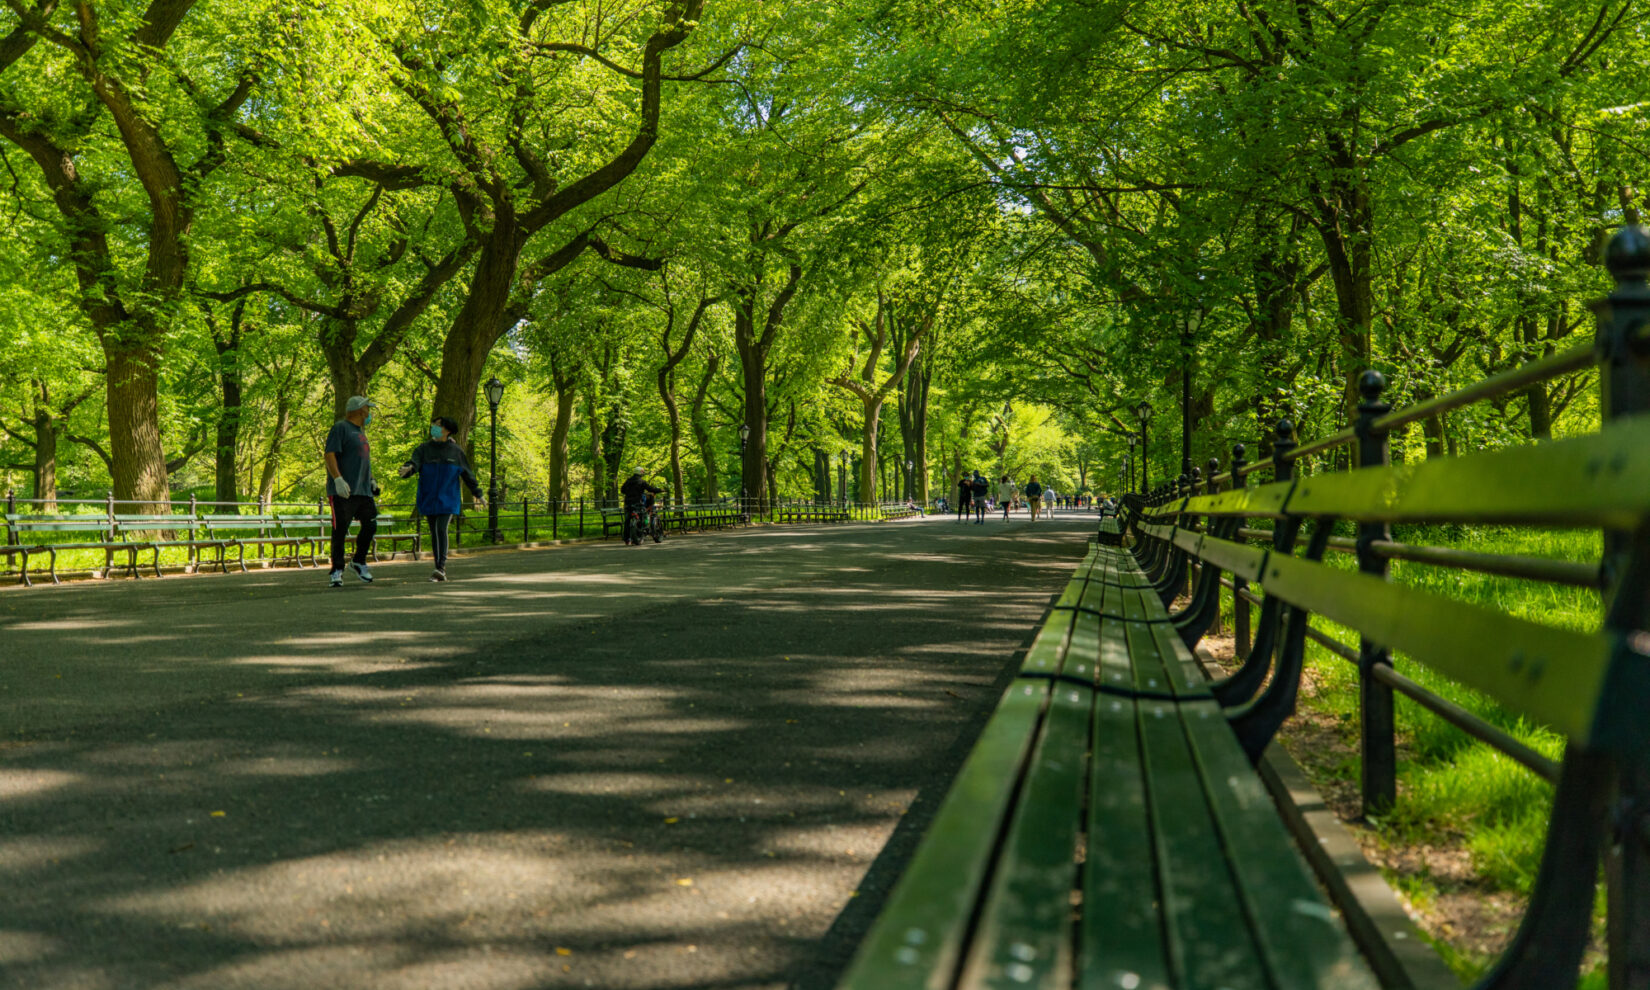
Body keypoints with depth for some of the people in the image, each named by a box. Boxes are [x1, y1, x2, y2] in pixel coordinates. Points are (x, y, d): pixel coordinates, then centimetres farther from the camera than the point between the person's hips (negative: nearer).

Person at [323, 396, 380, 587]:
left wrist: (372, 480, 22)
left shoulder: (360, 432, 22)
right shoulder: (340, 428, -5)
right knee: (340, 530, -6)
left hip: (363, 490, 8)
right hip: (343, 491, -8)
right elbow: (329, 454, -14)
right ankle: (337, 571, -1)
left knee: (370, 525, 6)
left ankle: (359, 562, 23)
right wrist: (338, 479, -24)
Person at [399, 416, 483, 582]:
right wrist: (407, 469, -36)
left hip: (447, 499, -2)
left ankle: (440, 569, -18)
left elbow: (467, 474, 10)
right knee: (434, 533, 7)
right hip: (428, 498, 2)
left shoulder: (456, 451, 3)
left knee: (441, 530, -16)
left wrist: (477, 493, 15)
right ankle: (440, 571, 15)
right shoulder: (424, 448, 5)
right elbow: (414, 463, -12)